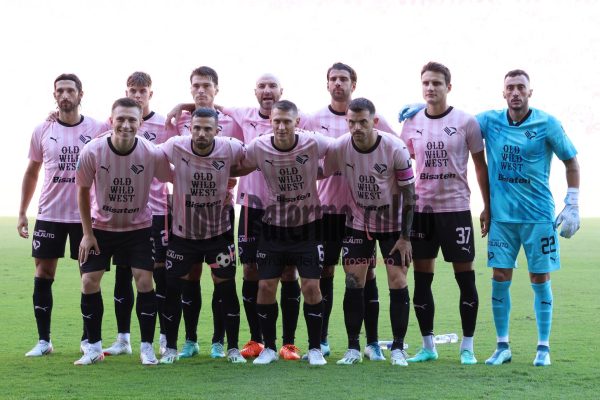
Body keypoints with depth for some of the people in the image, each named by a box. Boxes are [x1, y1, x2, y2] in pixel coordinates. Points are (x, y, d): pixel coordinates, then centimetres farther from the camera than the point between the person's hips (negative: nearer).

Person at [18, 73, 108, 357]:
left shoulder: (98, 130, -3)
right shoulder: (42, 131, 3)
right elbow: (31, 173, 12)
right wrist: (22, 212, 8)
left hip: (86, 215, -2)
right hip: (49, 215, 2)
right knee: (43, 275, 2)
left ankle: (88, 339, 13)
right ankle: (43, 340, 11)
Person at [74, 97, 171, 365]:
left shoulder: (152, 154, -22)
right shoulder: (92, 152, -21)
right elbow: (83, 191, -6)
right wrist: (87, 233, -6)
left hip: (138, 226, -1)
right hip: (100, 226, 1)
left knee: (144, 281, -9)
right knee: (89, 282, -5)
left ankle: (147, 347, 5)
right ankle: (94, 348, 9)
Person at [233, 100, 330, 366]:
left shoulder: (313, 144, -17)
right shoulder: (259, 147, -12)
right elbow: (240, 169, 6)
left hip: (307, 226, -2)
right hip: (273, 226, 2)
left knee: (311, 286, -5)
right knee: (265, 286, -1)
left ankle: (315, 348, 11)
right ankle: (269, 347, 15)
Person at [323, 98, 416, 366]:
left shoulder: (395, 149, -21)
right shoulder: (338, 148, -16)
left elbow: (408, 194, -13)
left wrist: (405, 236, -12)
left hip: (393, 223, -2)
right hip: (358, 221, 2)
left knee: (398, 281, -6)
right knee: (354, 282, -3)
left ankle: (398, 348, 4)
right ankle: (353, 348, 7)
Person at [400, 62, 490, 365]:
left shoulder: (465, 122, -3)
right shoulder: (411, 123, 7)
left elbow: (480, 166, 3)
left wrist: (488, 206, 1)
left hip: (455, 207, -3)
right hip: (421, 208, 3)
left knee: (465, 277, 0)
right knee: (421, 279, 5)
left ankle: (467, 346, 10)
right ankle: (428, 345, 15)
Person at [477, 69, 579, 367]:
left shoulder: (546, 124, -5)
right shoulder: (490, 121, 1)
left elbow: (571, 162, 2)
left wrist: (572, 206, -3)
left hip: (538, 215, -2)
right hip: (501, 216, 2)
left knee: (540, 279, 2)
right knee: (500, 278, 2)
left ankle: (543, 348, 12)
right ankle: (502, 346, 13)